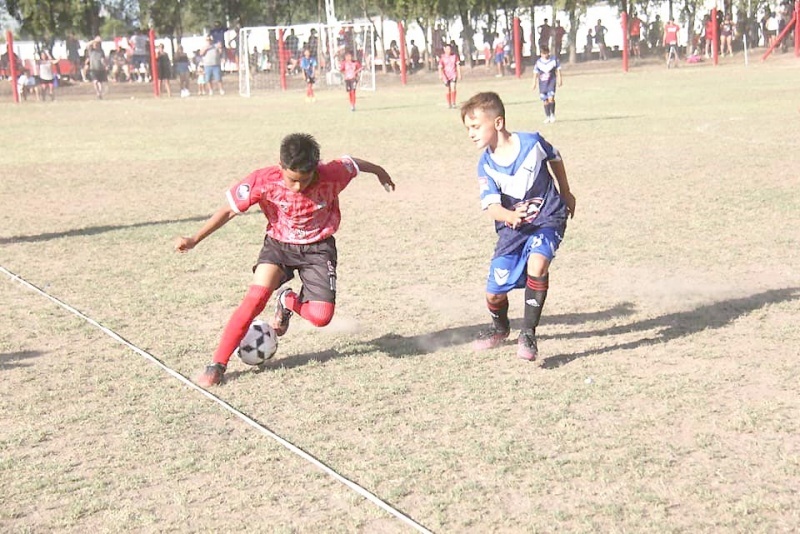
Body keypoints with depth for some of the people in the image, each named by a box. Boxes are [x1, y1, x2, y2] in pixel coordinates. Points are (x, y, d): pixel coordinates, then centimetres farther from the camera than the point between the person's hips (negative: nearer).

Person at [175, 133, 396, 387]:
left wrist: (379, 171, 19)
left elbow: (351, 163, -2)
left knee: (321, 316, -14)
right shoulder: (263, 181, -25)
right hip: (278, 244, 0)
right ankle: (217, 365, -14)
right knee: (256, 297, -23)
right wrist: (194, 239, -19)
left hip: (318, 247, 1)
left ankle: (288, 302, 22)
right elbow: (229, 210, -15)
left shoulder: (331, 175, -25)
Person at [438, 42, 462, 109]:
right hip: (446, 75, 0)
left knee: (453, 87, -19)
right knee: (448, 90, 4)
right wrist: (440, 75, -24)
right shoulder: (442, 58, -4)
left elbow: (458, 65, 6)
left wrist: (459, 74, 3)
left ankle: (453, 103, -14)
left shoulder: (454, 56, 2)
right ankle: (449, 104, 17)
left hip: (453, 74, 0)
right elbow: (440, 67, -9)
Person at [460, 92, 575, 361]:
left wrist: (566, 193, 18)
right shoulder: (486, 165, -12)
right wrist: (511, 216, -43)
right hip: (511, 227, 3)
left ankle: (528, 334, -18)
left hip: (548, 217, -2)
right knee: (494, 291, -1)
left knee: (537, 263, -32)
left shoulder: (532, 143, -17)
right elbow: (491, 206, -20)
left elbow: (555, 159, 6)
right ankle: (500, 328, 35)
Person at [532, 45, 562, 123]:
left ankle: (552, 114, 3)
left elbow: (558, 70, 4)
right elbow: (535, 73, 5)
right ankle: (547, 117, 17)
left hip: (551, 82, -2)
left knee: (551, 98, -17)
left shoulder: (554, 60, -4)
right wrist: (534, 83, 3)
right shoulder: (538, 62, -1)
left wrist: (559, 80, 1)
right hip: (542, 83, 2)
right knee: (545, 101, 4)